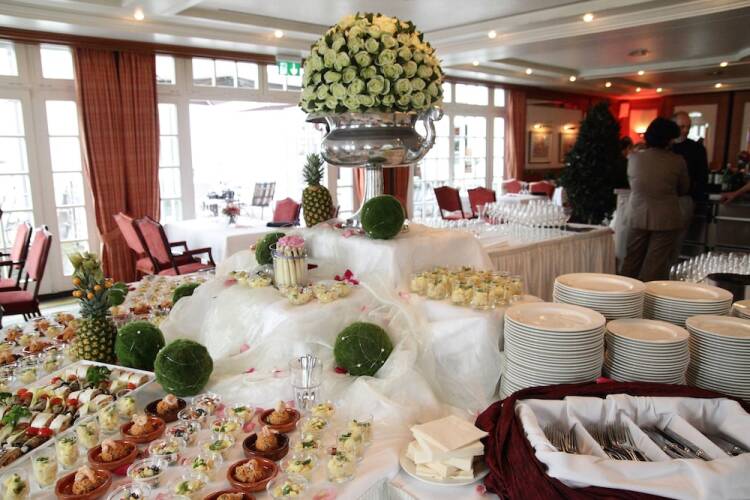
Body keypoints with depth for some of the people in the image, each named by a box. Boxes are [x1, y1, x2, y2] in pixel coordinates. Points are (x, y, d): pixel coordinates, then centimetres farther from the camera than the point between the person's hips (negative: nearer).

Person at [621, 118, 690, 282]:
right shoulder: (677, 161, -8)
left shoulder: (633, 158, -3)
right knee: (655, 267, 2)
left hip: (637, 217, 3)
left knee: (632, 262, 13)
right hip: (665, 219, -3)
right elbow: (684, 189, 7)